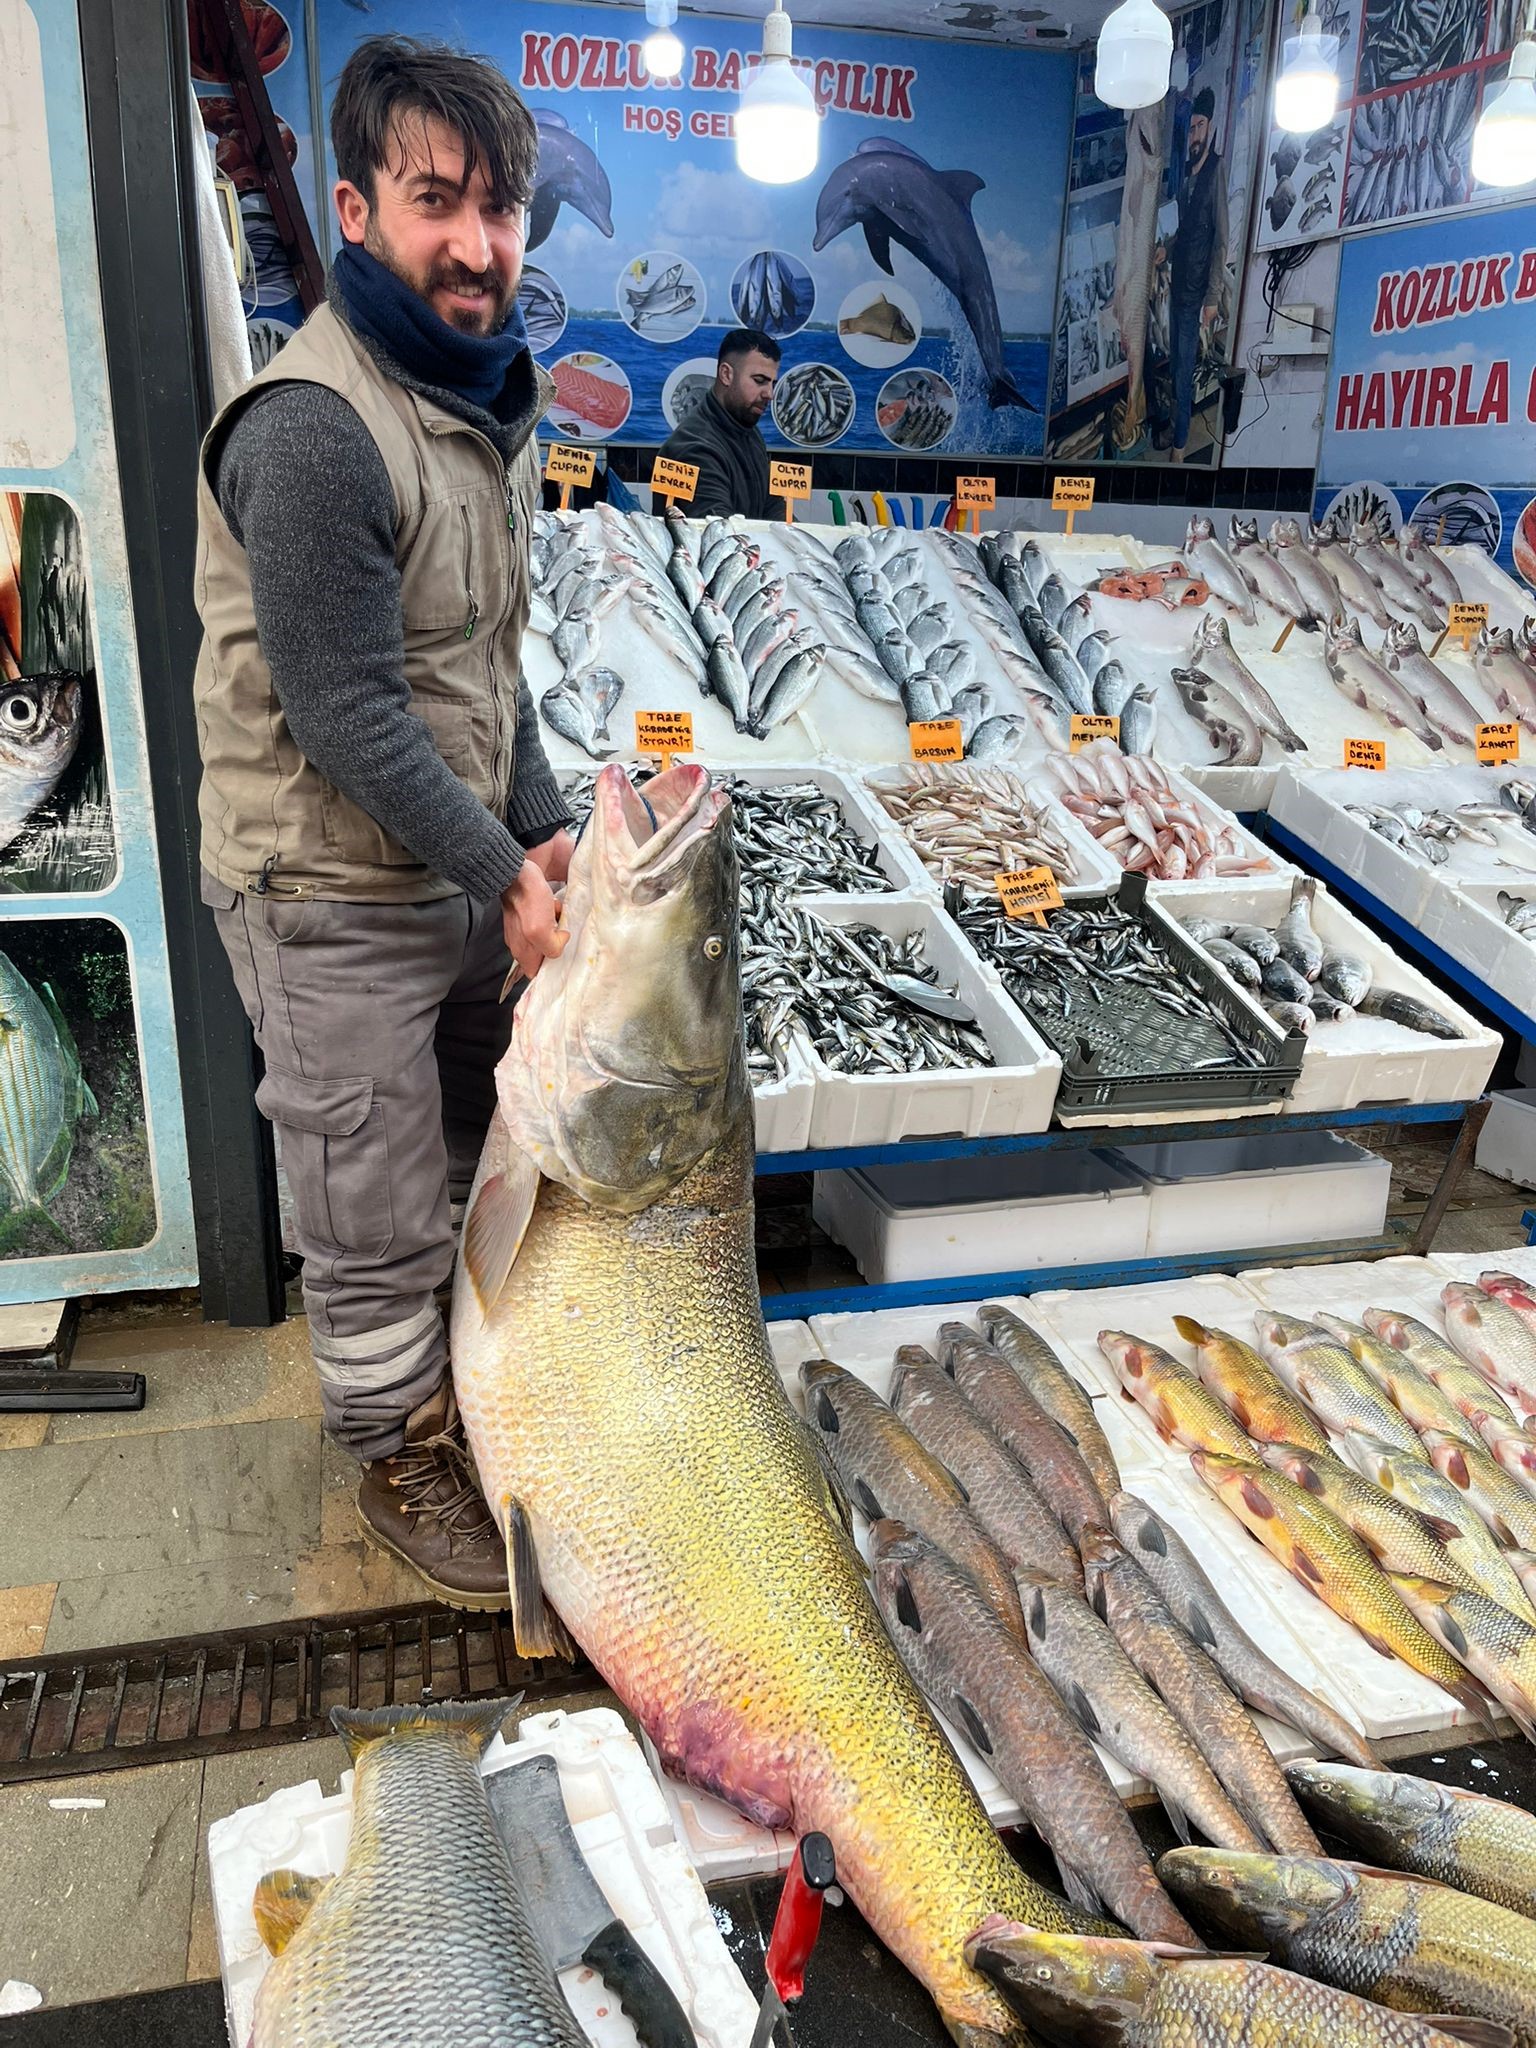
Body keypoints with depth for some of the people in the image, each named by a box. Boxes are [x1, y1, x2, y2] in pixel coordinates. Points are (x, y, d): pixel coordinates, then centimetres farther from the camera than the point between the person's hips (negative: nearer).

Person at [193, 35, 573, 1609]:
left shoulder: (488, 392, 9)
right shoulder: (313, 428, -22)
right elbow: (346, 714, -22)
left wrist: (540, 830, 2)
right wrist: (502, 876, -16)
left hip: (462, 864, 9)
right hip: (336, 899, -9)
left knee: (471, 1163, 23)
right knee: (380, 1226, 6)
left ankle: (466, 1388, 47)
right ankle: (401, 1457, 31)